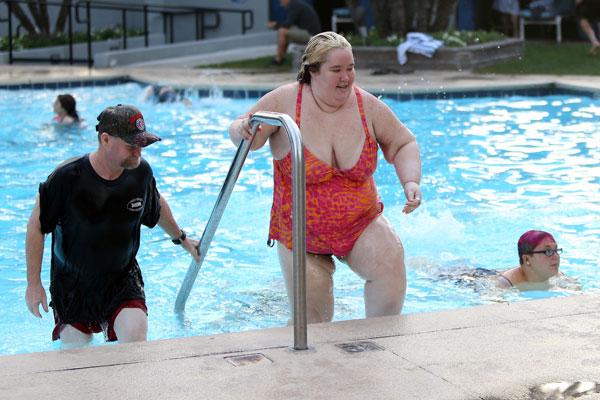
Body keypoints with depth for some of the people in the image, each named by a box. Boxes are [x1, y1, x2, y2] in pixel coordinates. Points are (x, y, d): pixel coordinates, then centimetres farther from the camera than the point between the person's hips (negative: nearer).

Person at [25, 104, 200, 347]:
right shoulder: (68, 177, -20)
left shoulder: (141, 171, -8)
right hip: (72, 285, -1)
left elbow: (157, 205, 15)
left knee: (135, 335, -24)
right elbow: (36, 225, -9)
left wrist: (181, 239, 28)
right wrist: (34, 283, -9)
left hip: (122, 279, 2)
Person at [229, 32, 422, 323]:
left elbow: (403, 144, 8)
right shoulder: (285, 101, -13)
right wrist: (244, 132, -29)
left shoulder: (368, 106, -5)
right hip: (301, 233, -1)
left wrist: (410, 181, -10)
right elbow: (240, 133, -5)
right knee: (311, 323, 1)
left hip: (360, 223, 1)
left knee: (390, 263, -27)